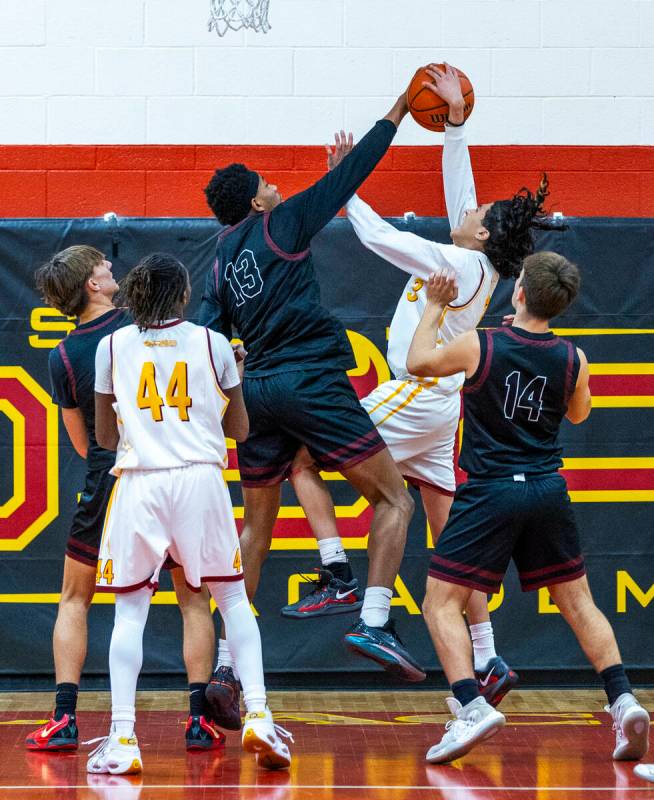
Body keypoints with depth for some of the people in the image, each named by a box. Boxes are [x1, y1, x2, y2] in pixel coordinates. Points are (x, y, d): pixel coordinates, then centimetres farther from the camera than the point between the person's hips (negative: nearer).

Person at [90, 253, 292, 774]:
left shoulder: (113, 346, 8)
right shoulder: (212, 343, 6)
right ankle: (258, 716, 2)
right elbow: (238, 429, 14)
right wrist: (234, 378, 31)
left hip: (138, 483, 0)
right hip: (201, 480, 0)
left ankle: (122, 739, -6)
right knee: (234, 599, 13)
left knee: (130, 609, 4)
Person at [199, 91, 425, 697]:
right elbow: (348, 175, 6)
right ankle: (373, 624, -17)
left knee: (255, 531, 14)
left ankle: (225, 665, 9)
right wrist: (397, 111, 14)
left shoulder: (218, 267, 18)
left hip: (253, 391, 6)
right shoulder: (281, 223, 3)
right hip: (310, 380, -6)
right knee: (393, 499, 0)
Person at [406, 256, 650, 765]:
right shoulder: (573, 360, -1)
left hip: (491, 494, -4)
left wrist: (435, 307, 21)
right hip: (548, 492, 4)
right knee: (578, 602, 15)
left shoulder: (478, 346, -10)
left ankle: (471, 706, -17)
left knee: (441, 604, 1)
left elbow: (417, 363, 8)